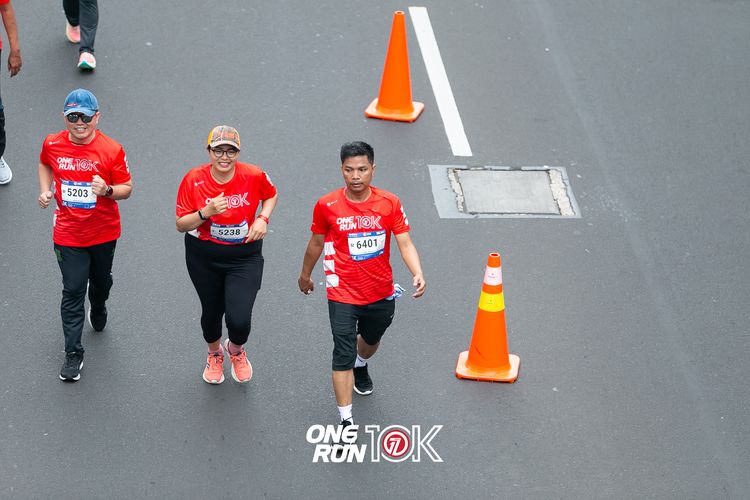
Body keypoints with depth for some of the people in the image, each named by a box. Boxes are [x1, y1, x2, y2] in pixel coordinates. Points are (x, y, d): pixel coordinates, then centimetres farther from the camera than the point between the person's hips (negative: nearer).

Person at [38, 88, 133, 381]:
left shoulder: (112, 150, -17)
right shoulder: (52, 145, -9)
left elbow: (127, 188, -9)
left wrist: (108, 190, -30)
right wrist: (45, 190, -2)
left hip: (104, 232, 0)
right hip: (68, 233, 0)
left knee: (101, 281, 24)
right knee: (73, 292, -2)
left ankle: (98, 313, 58)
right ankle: (73, 355, 5)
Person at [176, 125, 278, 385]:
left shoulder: (254, 176, -14)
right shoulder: (194, 179, -15)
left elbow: (271, 195, 9)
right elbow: (181, 225, -11)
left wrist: (263, 219, -9)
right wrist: (206, 212, -28)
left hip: (245, 257, -1)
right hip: (203, 257, 1)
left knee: (239, 319, -12)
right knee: (211, 310, 18)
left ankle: (236, 350, 27)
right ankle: (215, 354, 53)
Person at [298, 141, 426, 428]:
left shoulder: (390, 203, -10)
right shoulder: (326, 206, -12)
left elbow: (405, 244, -11)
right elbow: (316, 243, 5)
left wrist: (418, 274, -28)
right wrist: (305, 275, 18)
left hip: (381, 293, 3)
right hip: (343, 293, -3)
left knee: (371, 340, 28)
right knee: (343, 354, -12)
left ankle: (361, 366, 64)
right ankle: (346, 422, -9)